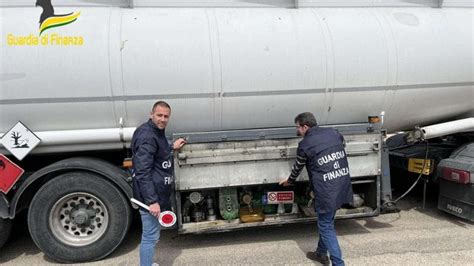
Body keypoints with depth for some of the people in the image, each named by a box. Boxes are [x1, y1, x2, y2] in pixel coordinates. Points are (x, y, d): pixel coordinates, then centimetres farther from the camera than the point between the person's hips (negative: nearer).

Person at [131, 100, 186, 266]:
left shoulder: (156, 132, 10)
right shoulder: (147, 136, -22)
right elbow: (142, 172, -27)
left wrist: (172, 147, 25)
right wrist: (152, 201, -28)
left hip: (157, 193, 11)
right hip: (151, 196, -11)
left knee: (153, 232, 23)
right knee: (150, 237, 0)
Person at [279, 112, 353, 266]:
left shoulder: (304, 144, -8)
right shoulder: (334, 133, 8)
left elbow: (298, 167, 8)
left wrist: (289, 181, 28)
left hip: (326, 191, -7)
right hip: (343, 187, 7)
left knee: (326, 227, 7)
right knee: (325, 222, 23)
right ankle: (321, 253, 39)